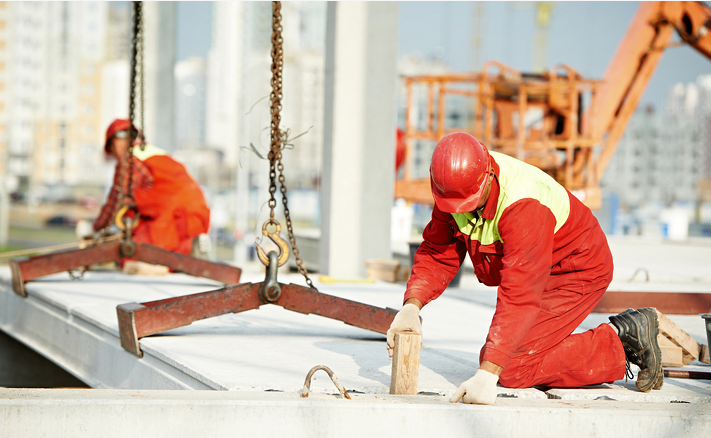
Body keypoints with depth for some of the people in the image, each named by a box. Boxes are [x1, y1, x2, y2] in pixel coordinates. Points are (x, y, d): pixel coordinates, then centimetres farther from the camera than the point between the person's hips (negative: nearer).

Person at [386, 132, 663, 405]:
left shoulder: (525, 206, -39)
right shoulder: (458, 183, -15)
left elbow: (519, 296, -44)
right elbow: (437, 253, -7)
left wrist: (487, 374, -50)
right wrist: (411, 306, -26)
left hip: (577, 273, -9)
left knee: (512, 369, -18)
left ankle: (618, 346, -4)